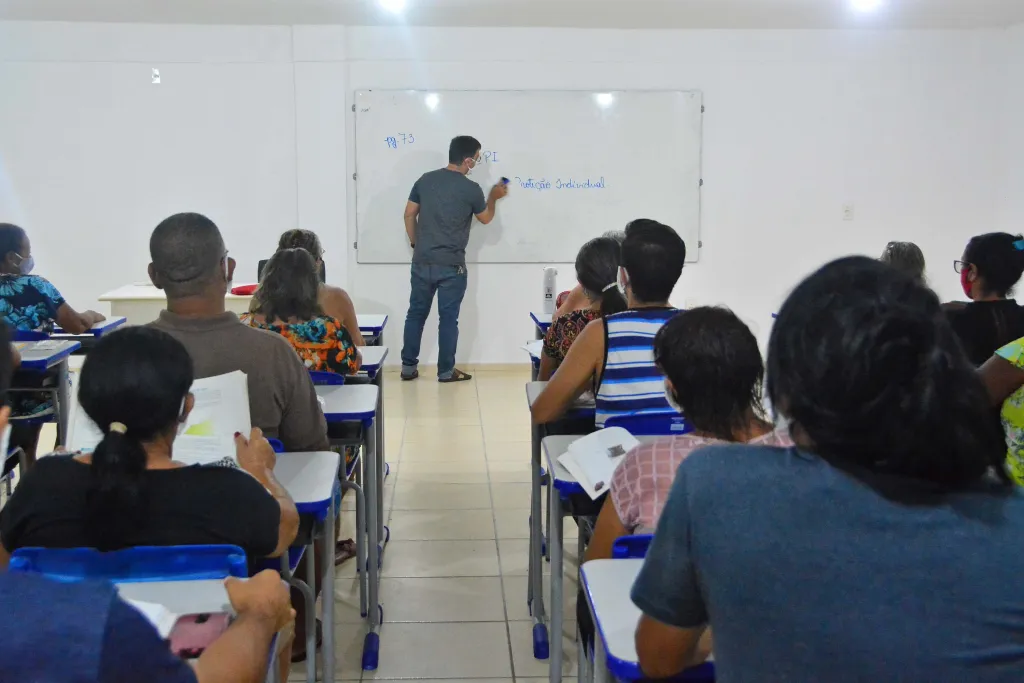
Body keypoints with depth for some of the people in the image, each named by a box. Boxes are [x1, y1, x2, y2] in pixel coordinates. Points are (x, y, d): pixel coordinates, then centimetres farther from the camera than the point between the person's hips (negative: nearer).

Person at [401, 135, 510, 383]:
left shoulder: (426, 179, 2)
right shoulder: (471, 189, -8)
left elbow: (409, 215, 6)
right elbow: (486, 218, 9)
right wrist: (493, 197, 27)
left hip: (422, 262, 4)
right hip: (452, 266, -4)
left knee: (416, 314, 13)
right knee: (448, 318, 5)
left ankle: (408, 367, 18)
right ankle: (446, 371, 12)